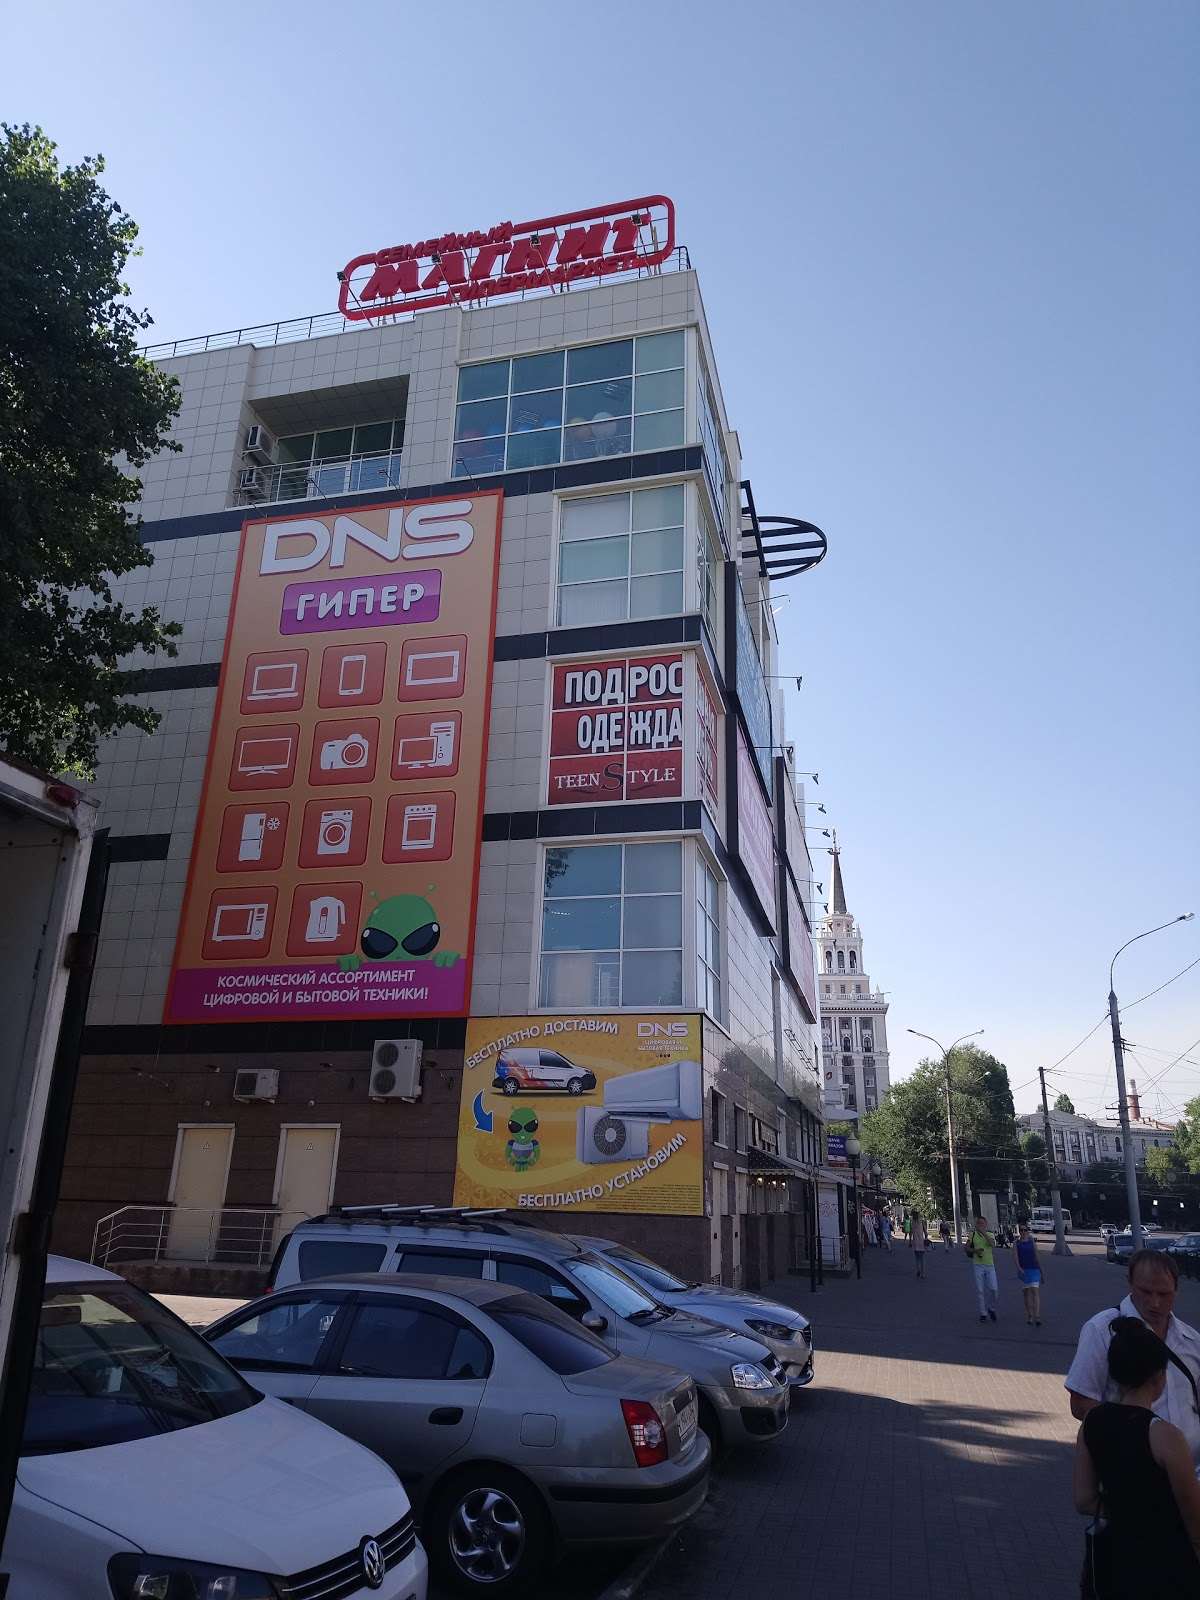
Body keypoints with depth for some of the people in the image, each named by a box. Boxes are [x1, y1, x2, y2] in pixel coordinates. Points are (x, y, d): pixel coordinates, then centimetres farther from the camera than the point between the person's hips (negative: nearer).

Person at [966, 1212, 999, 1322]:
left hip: (990, 1265, 1)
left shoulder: (990, 1235, 4)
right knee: (980, 1290, 0)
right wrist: (975, 1250, -12)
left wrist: (983, 1232, -21)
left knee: (994, 1289, -4)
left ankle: (992, 1309, 21)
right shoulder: (973, 1235, 3)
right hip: (978, 1265, -1)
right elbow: (967, 1247, 7)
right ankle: (983, 1313, 10)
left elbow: (992, 1244, -16)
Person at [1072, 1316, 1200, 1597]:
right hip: (1164, 1567, -5)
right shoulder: (1164, 1436, -22)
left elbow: (1084, 1501, 0)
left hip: (1114, 1559, 5)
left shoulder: (1092, 1421, -5)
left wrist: (1128, 1511, 8)